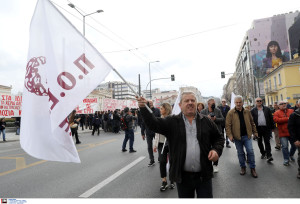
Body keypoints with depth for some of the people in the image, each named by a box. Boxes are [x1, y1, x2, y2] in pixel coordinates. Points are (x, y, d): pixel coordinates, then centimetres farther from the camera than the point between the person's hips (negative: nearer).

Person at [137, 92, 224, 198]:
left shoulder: (207, 121, 3)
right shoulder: (172, 122, -2)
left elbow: (219, 138, 12)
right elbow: (153, 124, -12)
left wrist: (216, 150, -7)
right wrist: (143, 107, -25)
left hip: (204, 176, 1)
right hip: (183, 176, 0)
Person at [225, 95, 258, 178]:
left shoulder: (247, 112, 6)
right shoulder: (231, 113, -6)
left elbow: (252, 123, 14)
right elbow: (228, 125, -8)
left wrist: (254, 132, 12)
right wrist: (230, 135, -14)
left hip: (247, 135, 2)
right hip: (237, 137, -2)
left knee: (250, 151, -1)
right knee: (240, 153, 10)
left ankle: (252, 168, 15)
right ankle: (242, 167, 26)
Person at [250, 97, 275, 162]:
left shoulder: (267, 109, 6)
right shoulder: (253, 110, 1)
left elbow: (271, 118, 6)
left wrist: (272, 127, 1)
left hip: (266, 128, 0)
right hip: (258, 128, 1)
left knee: (267, 142, -3)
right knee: (259, 142, 10)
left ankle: (269, 156, -3)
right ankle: (263, 153, 27)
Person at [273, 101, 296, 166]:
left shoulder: (292, 111, 9)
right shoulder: (277, 113, -1)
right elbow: (276, 119, -17)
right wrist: (287, 119, -18)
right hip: (283, 133, -3)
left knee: (294, 145, 14)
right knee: (285, 146, -5)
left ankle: (291, 155, 41)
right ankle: (286, 160, 10)